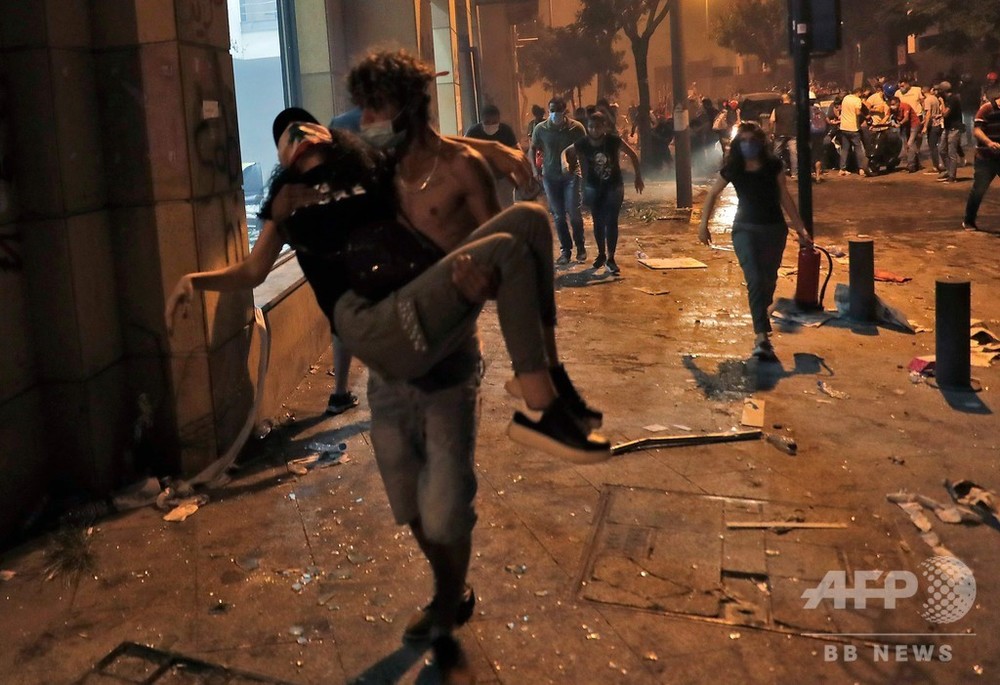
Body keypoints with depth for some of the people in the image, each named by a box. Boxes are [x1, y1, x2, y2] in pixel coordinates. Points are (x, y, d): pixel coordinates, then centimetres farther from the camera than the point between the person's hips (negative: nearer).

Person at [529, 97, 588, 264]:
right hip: (550, 176, 2)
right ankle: (565, 250, 17)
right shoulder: (540, 129, -3)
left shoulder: (576, 127, -8)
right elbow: (532, 150, 10)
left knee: (574, 213, -6)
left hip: (571, 175, -2)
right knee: (558, 216, 6)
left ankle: (580, 247, 14)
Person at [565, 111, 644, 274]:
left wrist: (638, 177, 0)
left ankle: (610, 258, -2)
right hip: (593, 187, 2)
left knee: (611, 222, -9)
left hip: (614, 186, -2)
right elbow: (566, 153, 6)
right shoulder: (582, 144, -14)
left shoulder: (614, 141, -16)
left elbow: (633, 155, -3)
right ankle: (601, 254, 28)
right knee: (598, 222, 10)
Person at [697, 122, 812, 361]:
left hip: (774, 229, 2)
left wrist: (800, 228, 5)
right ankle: (762, 336, -24)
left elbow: (785, 197, 5)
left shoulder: (773, 165, -1)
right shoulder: (732, 169, -3)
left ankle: (760, 315, 40)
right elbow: (713, 193, 11)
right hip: (745, 229, -2)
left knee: (769, 280, 11)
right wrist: (704, 224, 7)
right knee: (754, 280, -17)